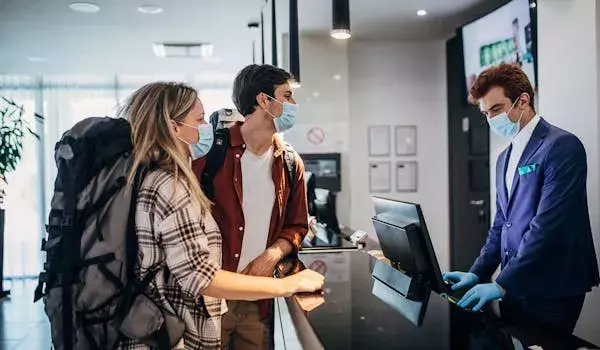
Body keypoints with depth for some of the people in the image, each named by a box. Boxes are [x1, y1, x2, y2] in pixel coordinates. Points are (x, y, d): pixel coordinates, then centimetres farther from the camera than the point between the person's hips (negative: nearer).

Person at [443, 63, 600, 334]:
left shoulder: (562, 146, -13)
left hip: (552, 290, -7)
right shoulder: (505, 158, 14)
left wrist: (502, 284, -21)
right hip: (514, 287, 7)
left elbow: (547, 225, -21)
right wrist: (477, 274, 5)